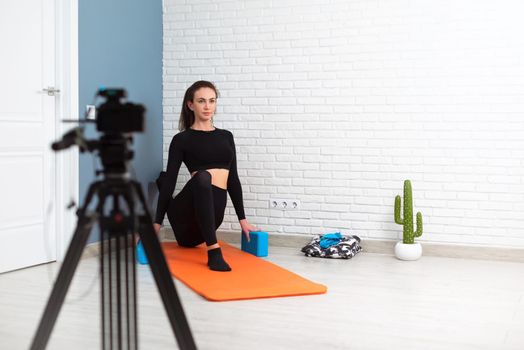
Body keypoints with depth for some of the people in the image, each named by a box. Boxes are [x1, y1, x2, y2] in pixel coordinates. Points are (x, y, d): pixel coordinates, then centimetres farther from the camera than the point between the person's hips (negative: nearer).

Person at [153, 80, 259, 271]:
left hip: (213, 210, 6)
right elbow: (170, 181, -2)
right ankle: (214, 252, -36)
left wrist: (242, 218, 13)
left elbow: (233, 179, 17)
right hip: (187, 211, -6)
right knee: (202, 177, -34)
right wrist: (157, 223, -8)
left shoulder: (226, 136, 16)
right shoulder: (182, 139, 2)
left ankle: (187, 237, 49)